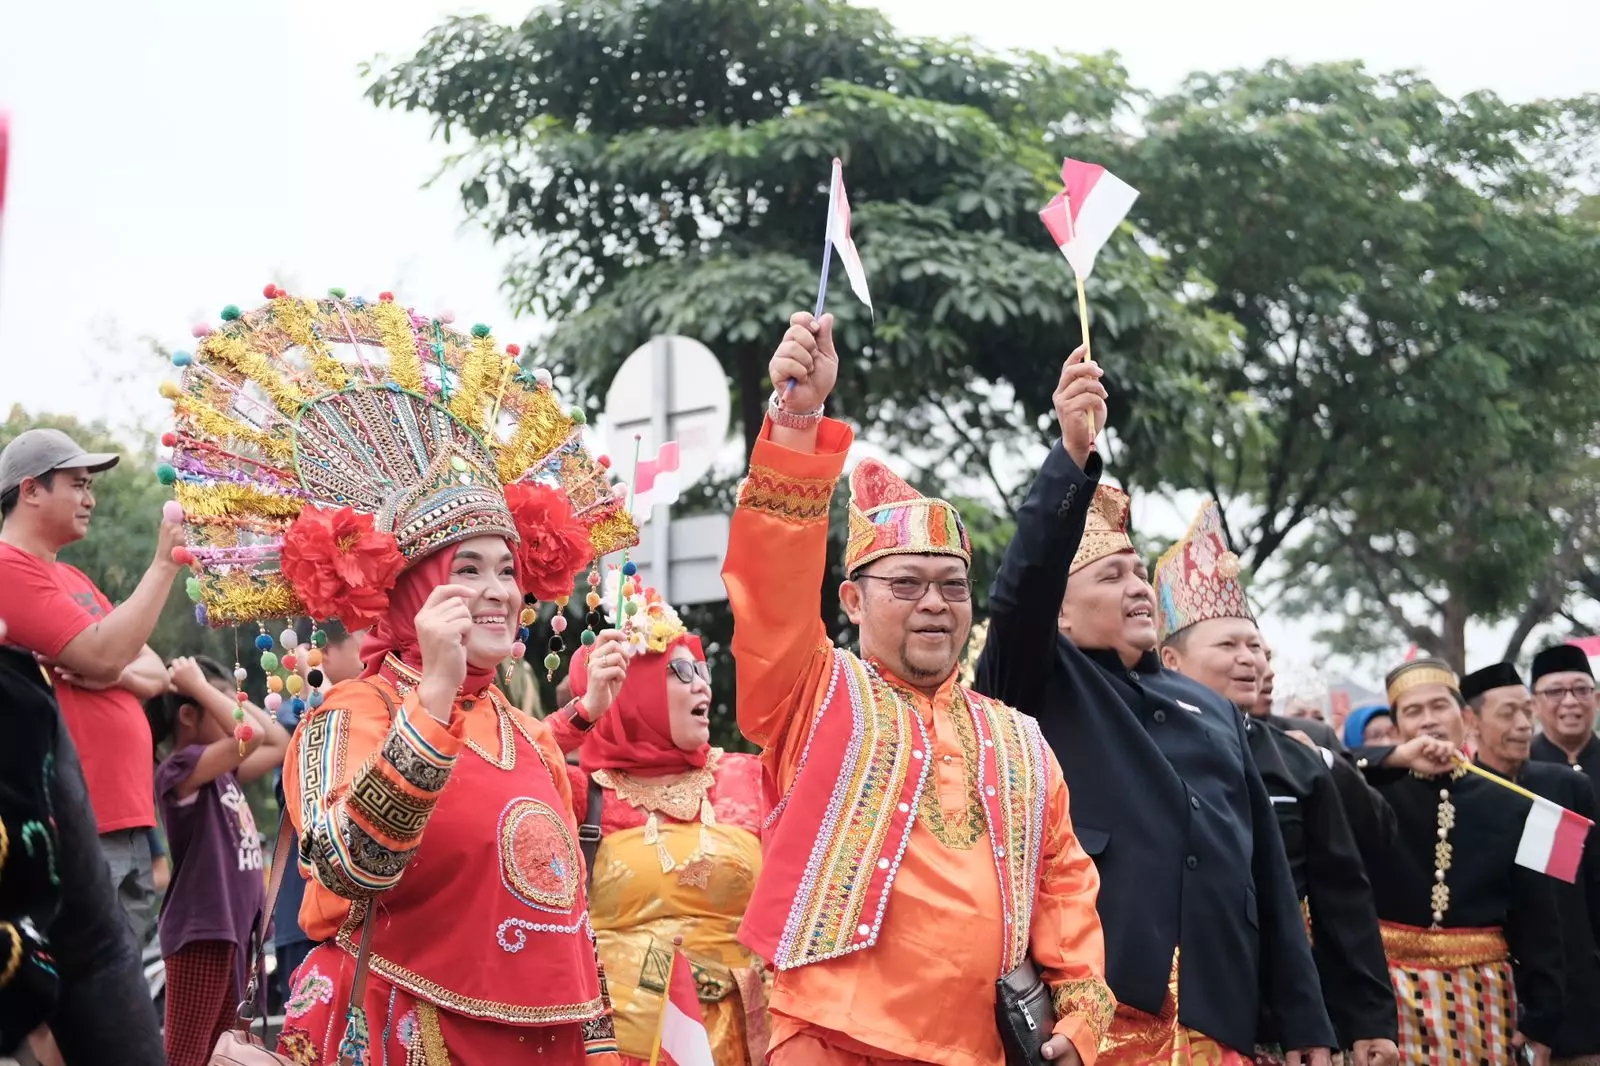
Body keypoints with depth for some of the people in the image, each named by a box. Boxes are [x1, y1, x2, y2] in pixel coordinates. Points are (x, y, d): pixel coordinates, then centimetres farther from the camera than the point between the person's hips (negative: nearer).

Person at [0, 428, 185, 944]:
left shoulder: (74, 579, 21)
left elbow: (155, 674, 17)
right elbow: (104, 653, -18)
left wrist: (117, 672, -6)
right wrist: (164, 563, -13)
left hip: (126, 825, 9)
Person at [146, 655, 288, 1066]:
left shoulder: (224, 770, 14)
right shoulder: (179, 769, -13)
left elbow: (280, 743, 21)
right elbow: (250, 735, -27)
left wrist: (234, 695, 15)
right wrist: (201, 687, -16)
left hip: (234, 924, 9)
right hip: (201, 929, -9)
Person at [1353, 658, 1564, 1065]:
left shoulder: (1508, 805, 6)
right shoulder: (1376, 792, 3)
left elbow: (1537, 918, 5)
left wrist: (1541, 1017, 0)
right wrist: (1398, 759, -20)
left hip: (1480, 993, 1)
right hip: (1391, 988, -1)